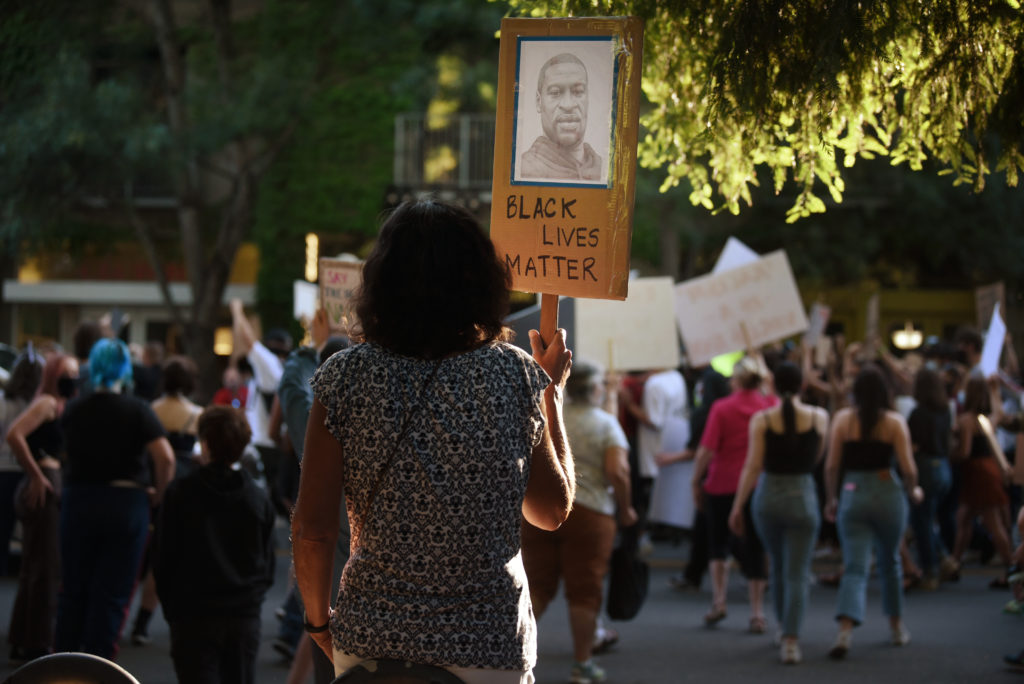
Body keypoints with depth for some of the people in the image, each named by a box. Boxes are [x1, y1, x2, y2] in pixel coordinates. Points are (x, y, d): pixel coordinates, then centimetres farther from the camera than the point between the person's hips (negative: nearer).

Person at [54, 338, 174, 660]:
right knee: (112, 597, 3)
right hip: (127, 506, -3)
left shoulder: (73, 410, 3)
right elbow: (165, 456, -18)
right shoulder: (136, 410, -8)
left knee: (73, 593, 15)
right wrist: (158, 494, -5)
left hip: (78, 503, 3)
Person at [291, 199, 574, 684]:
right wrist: (551, 391, 15)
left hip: (369, 643, 0)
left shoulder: (345, 379, -7)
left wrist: (319, 621, 10)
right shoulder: (516, 376, -6)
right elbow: (552, 512, 6)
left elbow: (312, 531, -8)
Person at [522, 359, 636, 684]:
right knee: (584, 591, 4)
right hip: (588, 512, -4)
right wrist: (624, 509, 0)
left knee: (537, 585, 9)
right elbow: (617, 471, -13)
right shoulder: (606, 423, -2)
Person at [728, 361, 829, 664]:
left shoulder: (762, 420, -7)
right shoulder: (819, 418, -3)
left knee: (778, 567, 22)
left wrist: (737, 507, -5)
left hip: (768, 496, 1)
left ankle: (784, 627, 37)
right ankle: (791, 640, -13)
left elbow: (753, 466, -10)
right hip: (802, 497, -1)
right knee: (797, 574, -1)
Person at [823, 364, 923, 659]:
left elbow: (832, 465, -3)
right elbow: (907, 467, -7)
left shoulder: (842, 419, -1)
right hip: (888, 493, 0)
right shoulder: (895, 421, -4)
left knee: (855, 568, -4)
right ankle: (897, 627, 33)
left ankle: (845, 631, -24)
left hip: (853, 494, 0)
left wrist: (831, 499, 11)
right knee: (890, 562, 21)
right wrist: (914, 491, 13)